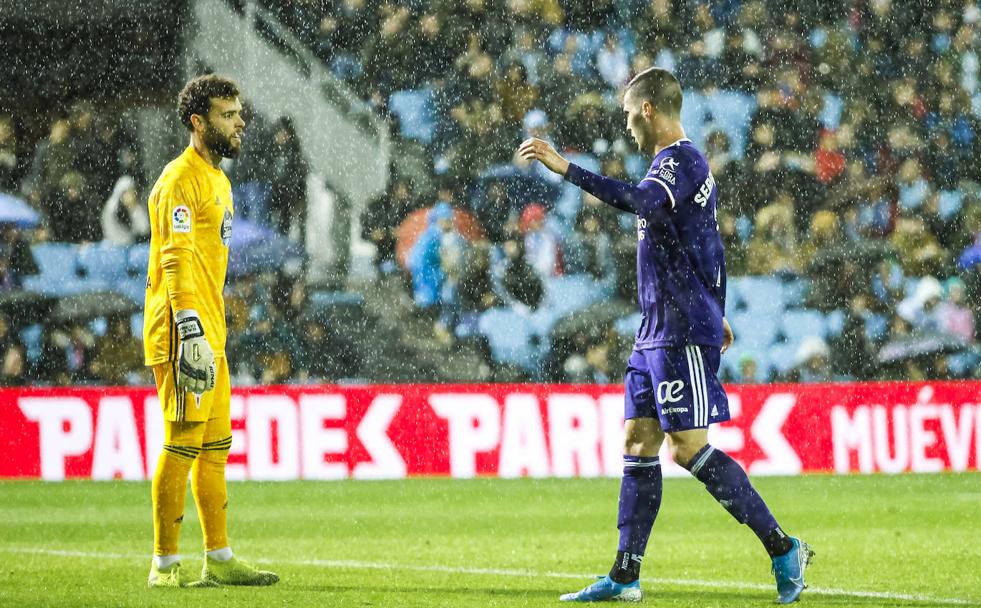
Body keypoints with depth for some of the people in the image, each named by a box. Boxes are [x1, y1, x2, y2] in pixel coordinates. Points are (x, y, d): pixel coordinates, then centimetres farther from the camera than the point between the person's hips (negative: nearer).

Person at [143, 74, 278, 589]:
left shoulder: (217, 178, 19)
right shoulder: (180, 180, -12)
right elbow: (177, 261, -20)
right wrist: (190, 334, -27)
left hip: (210, 335, 10)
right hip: (185, 335, -10)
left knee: (214, 448, 12)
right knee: (182, 444, -8)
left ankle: (219, 560, 17)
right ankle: (165, 564, -5)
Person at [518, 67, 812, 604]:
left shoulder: (681, 162, -13)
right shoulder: (681, 163, 20)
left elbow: (642, 202, -35)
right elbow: (708, 244, 29)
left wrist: (566, 169, -39)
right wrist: (716, 313, 37)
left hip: (684, 333, -10)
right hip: (657, 332, 10)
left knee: (687, 447, -12)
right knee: (638, 443, 7)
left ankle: (783, 549, -6)